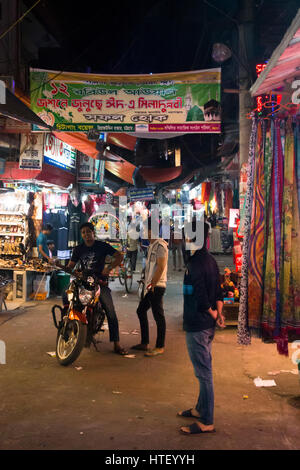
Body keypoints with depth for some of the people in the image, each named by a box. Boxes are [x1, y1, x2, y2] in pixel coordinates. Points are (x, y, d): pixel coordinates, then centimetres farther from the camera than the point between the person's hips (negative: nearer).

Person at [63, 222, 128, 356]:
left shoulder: (102, 246, 1)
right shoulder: (78, 249, 11)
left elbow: (119, 256, -6)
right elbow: (71, 265, 8)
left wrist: (108, 268, -21)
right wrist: (67, 269, -16)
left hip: (100, 282, -3)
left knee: (111, 313, -12)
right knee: (66, 297, -16)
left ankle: (117, 344, -8)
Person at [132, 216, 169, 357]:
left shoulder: (160, 245, -13)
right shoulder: (152, 245, 18)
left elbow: (161, 266, -20)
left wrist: (153, 283, -20)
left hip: (157, 286, -11)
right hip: (150, 286, 11)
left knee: (158, 315, -4)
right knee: (141, 311, 15)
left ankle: (160, 347, 4)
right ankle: (144, 343, 24)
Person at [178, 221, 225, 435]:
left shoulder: (195, 263, -21)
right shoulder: (210, 260, 9)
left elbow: (201, 298, -24)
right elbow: (219, 292, 12)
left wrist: (213, 314, -8)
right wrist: (219, 312, 2)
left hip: (197, 326, -10)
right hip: (208, 325, 10)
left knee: (204, 373, 0)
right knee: (204, 370, 21)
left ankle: (207, 422, 11)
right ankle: (201, 409, 37)